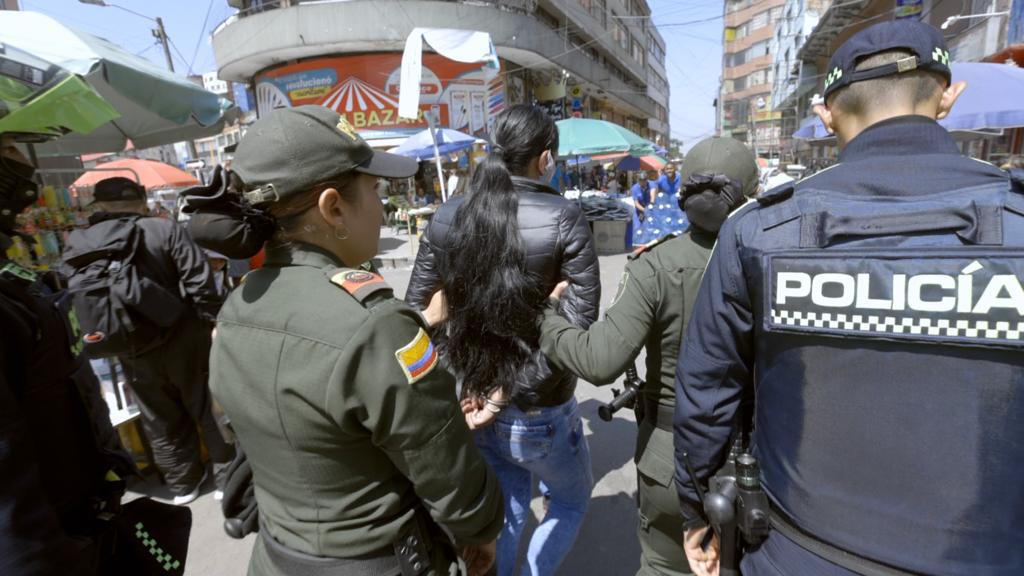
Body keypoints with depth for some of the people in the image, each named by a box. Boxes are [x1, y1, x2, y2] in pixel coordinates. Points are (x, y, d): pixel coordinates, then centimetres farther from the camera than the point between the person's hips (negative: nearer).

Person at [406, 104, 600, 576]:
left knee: (503, 512, 28)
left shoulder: (447, 217, -5)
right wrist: (507, 394, -15)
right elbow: (578, 326, -20)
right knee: (573, 500, 28)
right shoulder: (563, 219, -16)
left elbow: (416, 311, -2)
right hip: (539, 414, -4)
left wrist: (469, 384, 0)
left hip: (470, 400, 4)